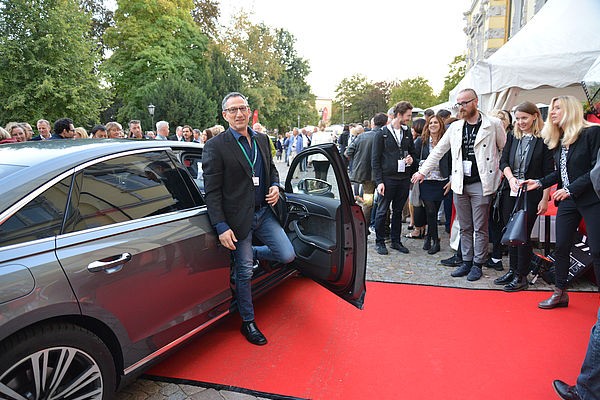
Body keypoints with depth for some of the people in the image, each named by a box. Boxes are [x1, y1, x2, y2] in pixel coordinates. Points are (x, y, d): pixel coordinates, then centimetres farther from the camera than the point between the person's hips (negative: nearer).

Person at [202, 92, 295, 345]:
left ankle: (251, 253, 28)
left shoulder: (262, 139, 8)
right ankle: (248, 323, 26)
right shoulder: (215, 146, -10)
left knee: (287, 256, -1)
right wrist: (221, 227, -16)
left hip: (264, 212, 5)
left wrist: (275, 186, -1)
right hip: (239, 218, -5)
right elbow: (212, 191, -12)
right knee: (244, 272, 5)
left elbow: (272, 169, 22)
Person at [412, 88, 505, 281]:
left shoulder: (493, 124, -2)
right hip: (460, 185, 4)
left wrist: (500, 172, 3)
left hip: (481, 184, -4)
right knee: (465, 227, 11)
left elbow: (506, 150, 7)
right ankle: (466, 262, 22)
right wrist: (423, 171, 12)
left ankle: (478, 264, 15)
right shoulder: (455, 127, 10)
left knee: (480, 228, 3)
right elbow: (438, 151, 15)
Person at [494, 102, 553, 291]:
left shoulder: (544, 140, -4)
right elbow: (503, 161, 3)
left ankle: (521, 276, 11)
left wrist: (545, 199, -9)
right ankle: (512, 270, 24)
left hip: (531, 194, -5)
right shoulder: (512, 137, 10)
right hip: (510, 192, 5)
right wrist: (511, 178, -17)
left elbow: (548, 172, -5)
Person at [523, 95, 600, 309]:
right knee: (561, 247, 9)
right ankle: (560, 293, 22)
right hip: (567, 201, 7)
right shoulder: (559, 139, 13)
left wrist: (571, 189, -19)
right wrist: (540, 183, 3)